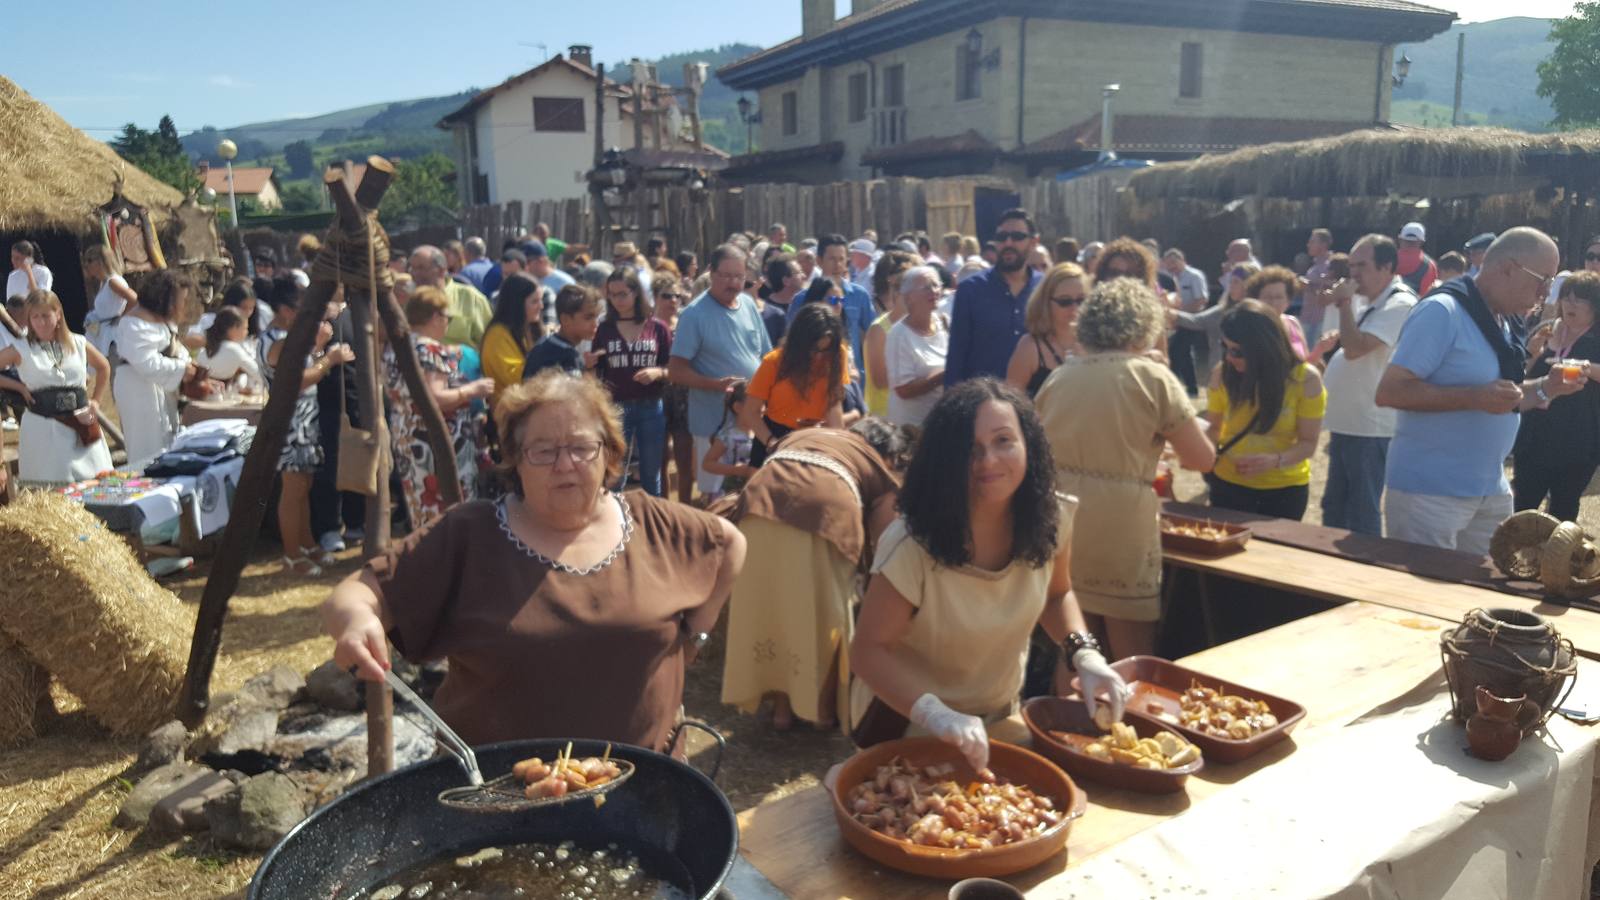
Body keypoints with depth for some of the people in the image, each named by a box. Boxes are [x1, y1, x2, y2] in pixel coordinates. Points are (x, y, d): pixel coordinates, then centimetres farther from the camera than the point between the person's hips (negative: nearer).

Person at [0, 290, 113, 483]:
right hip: (42, 427, -3)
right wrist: (18, 387, -6)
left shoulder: (78, 343, 7)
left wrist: (97, 400, 14)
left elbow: (104, 367, 21)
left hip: (81, 425, 3)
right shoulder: (20, 350, -1)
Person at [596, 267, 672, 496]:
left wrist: (659, 373, -17)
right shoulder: (604, 330, 3)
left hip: (651, 409, 0)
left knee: (651, 476, 10)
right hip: (615, 409, 0)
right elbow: (595, 371, 8)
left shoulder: (658, 328, 1)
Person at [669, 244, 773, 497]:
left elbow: (766, 356, 16)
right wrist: (716, 384, -26)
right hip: (715, 421, -6)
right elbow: (675, 371, -14)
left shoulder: (749, 305, 6)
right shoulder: (694, 314, -12)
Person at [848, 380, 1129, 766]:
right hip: (905, 720, -5)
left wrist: (1084, 652, -16)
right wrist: (935, 714, -40)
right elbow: (869, 649, -25)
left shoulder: (1052, 518, -16)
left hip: (997, 713, 5)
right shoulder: (913, 545, -32)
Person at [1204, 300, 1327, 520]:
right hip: (1228, 484, 1)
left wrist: (1276, 460, -29)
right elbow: (1213, 428, 1)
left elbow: (1308, 443, -10)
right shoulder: (1223, 372, -11)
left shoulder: (1305, 378, -16)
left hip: (1285, 489, -1)